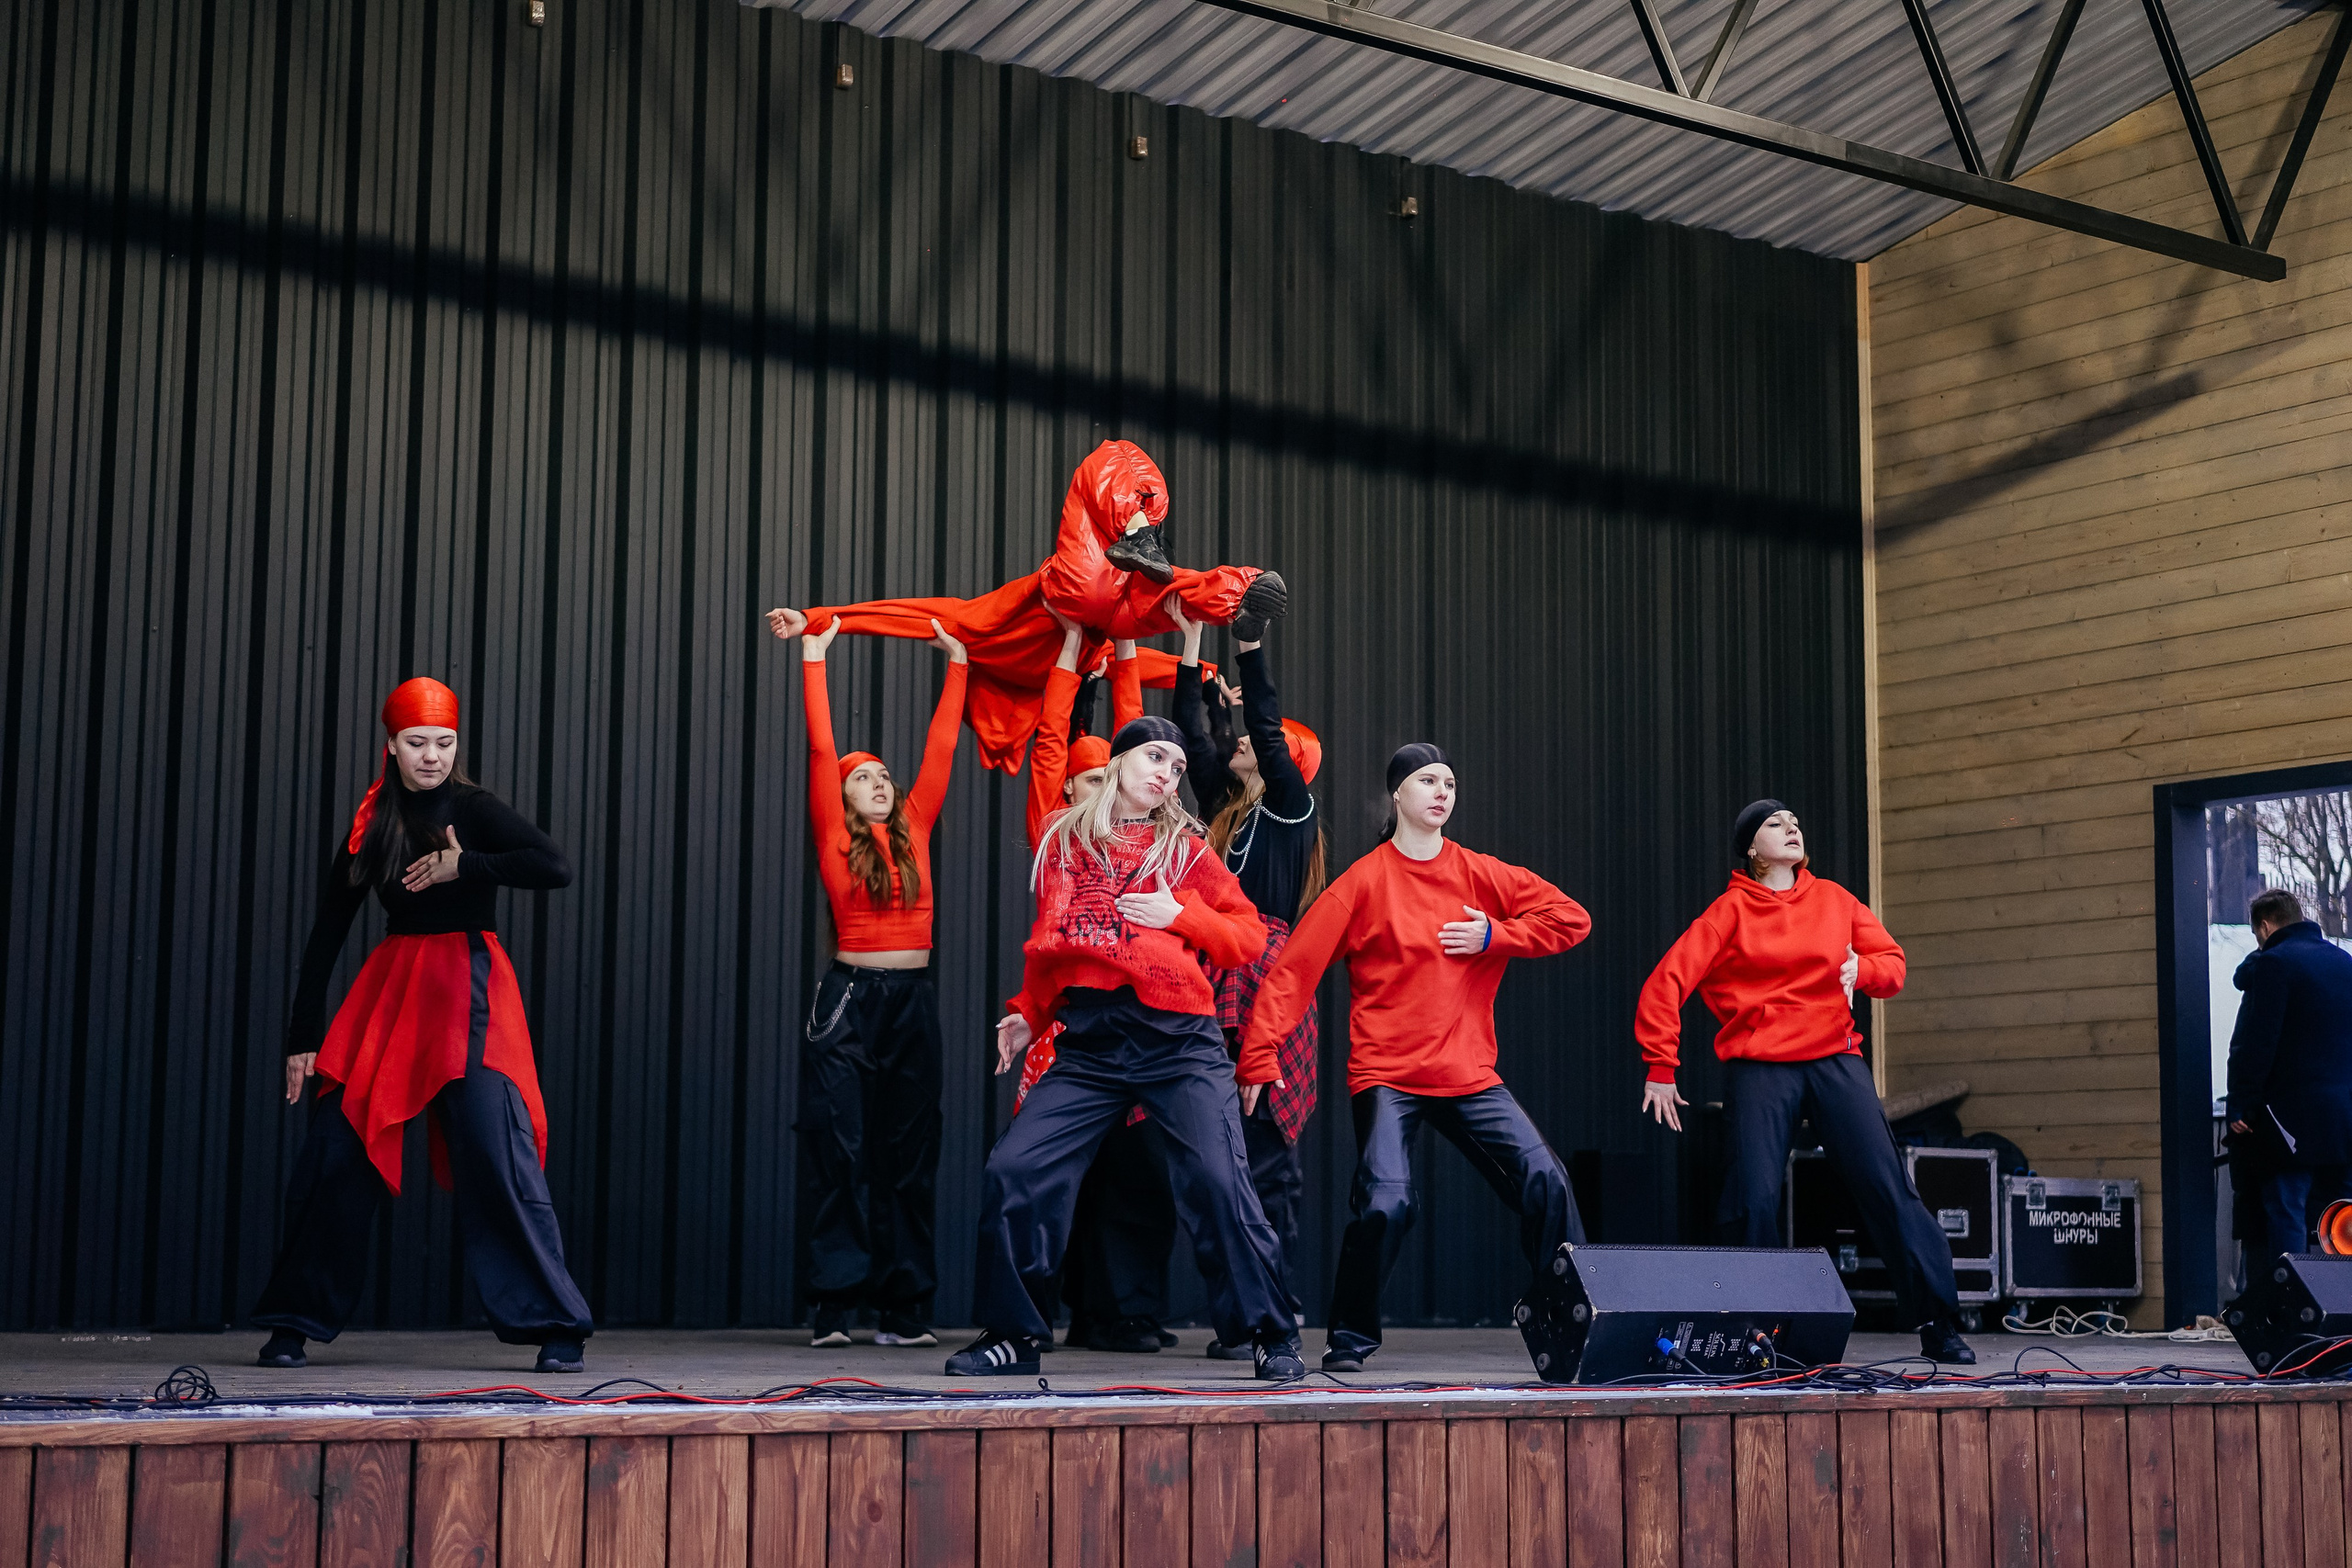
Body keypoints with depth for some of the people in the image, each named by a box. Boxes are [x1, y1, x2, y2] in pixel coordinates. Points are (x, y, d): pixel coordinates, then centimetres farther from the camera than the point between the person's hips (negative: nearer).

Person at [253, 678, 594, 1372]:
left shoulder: (474, 809, -1)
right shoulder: (371, 825, 11)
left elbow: (555, 868, -15)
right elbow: (326, 932, 13)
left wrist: (464, 867, -16)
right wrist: (303, 1038, 10)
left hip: (467, 991, -4)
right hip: (391, 988, 4)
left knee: (496, 1155, -13)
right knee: (334, 1153, 0)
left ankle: (558, 1329, -7)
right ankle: (295, 1323, 13)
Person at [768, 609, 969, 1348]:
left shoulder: (915, 829, 11)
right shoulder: (835, 836, 2)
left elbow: (940, 748, 14)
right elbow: (820, 748, -1)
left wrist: (957, 664, 18)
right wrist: (813, 659, 0)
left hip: (913, 1000, 4)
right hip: (849, 997, -4)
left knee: (908, 1154, 5)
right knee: (839, 1151, -4)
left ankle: (904, 1307, 8)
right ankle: (834, 1304, -1)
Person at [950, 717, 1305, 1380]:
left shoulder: (1185, 847, 9)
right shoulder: (1063, 841, 15)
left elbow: (1250, 937, 7)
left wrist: (1181, 916, -7)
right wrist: (1029, 1015, 16)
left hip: (1178, 1043, -2)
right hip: (1088, 1046, 2)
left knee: (1217, 1181, -13)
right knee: (1013, 1170, -7)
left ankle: (1271, 1334, 1)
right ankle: (1012, 1333, 9)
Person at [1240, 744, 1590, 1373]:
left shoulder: (1479, 874, 8)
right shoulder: (1364, 881, -1)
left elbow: (1571, 918, 7)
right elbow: (1293, 969, -5)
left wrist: (1495, 936, -6)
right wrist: (1259, 1057, -11)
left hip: (1468, 1073, 4)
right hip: (1386, 1075, -3)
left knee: (1545, 1180, -8)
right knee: (1385, 1201, -21)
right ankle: (1350, 1339, -1)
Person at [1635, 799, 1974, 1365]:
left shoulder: (1833, 899, 13)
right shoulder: (1732, 910, 2)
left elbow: (1893, 963, 16)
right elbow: (1667, 983, -4)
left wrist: (1860, 969, -7)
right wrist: (1660, 1068, -9)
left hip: (1834, 1058, 3)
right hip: (1759, 1066, -3)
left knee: (1887, 1185, -5)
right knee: (1755, 1198, -10)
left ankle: (1936, 1324, -1)